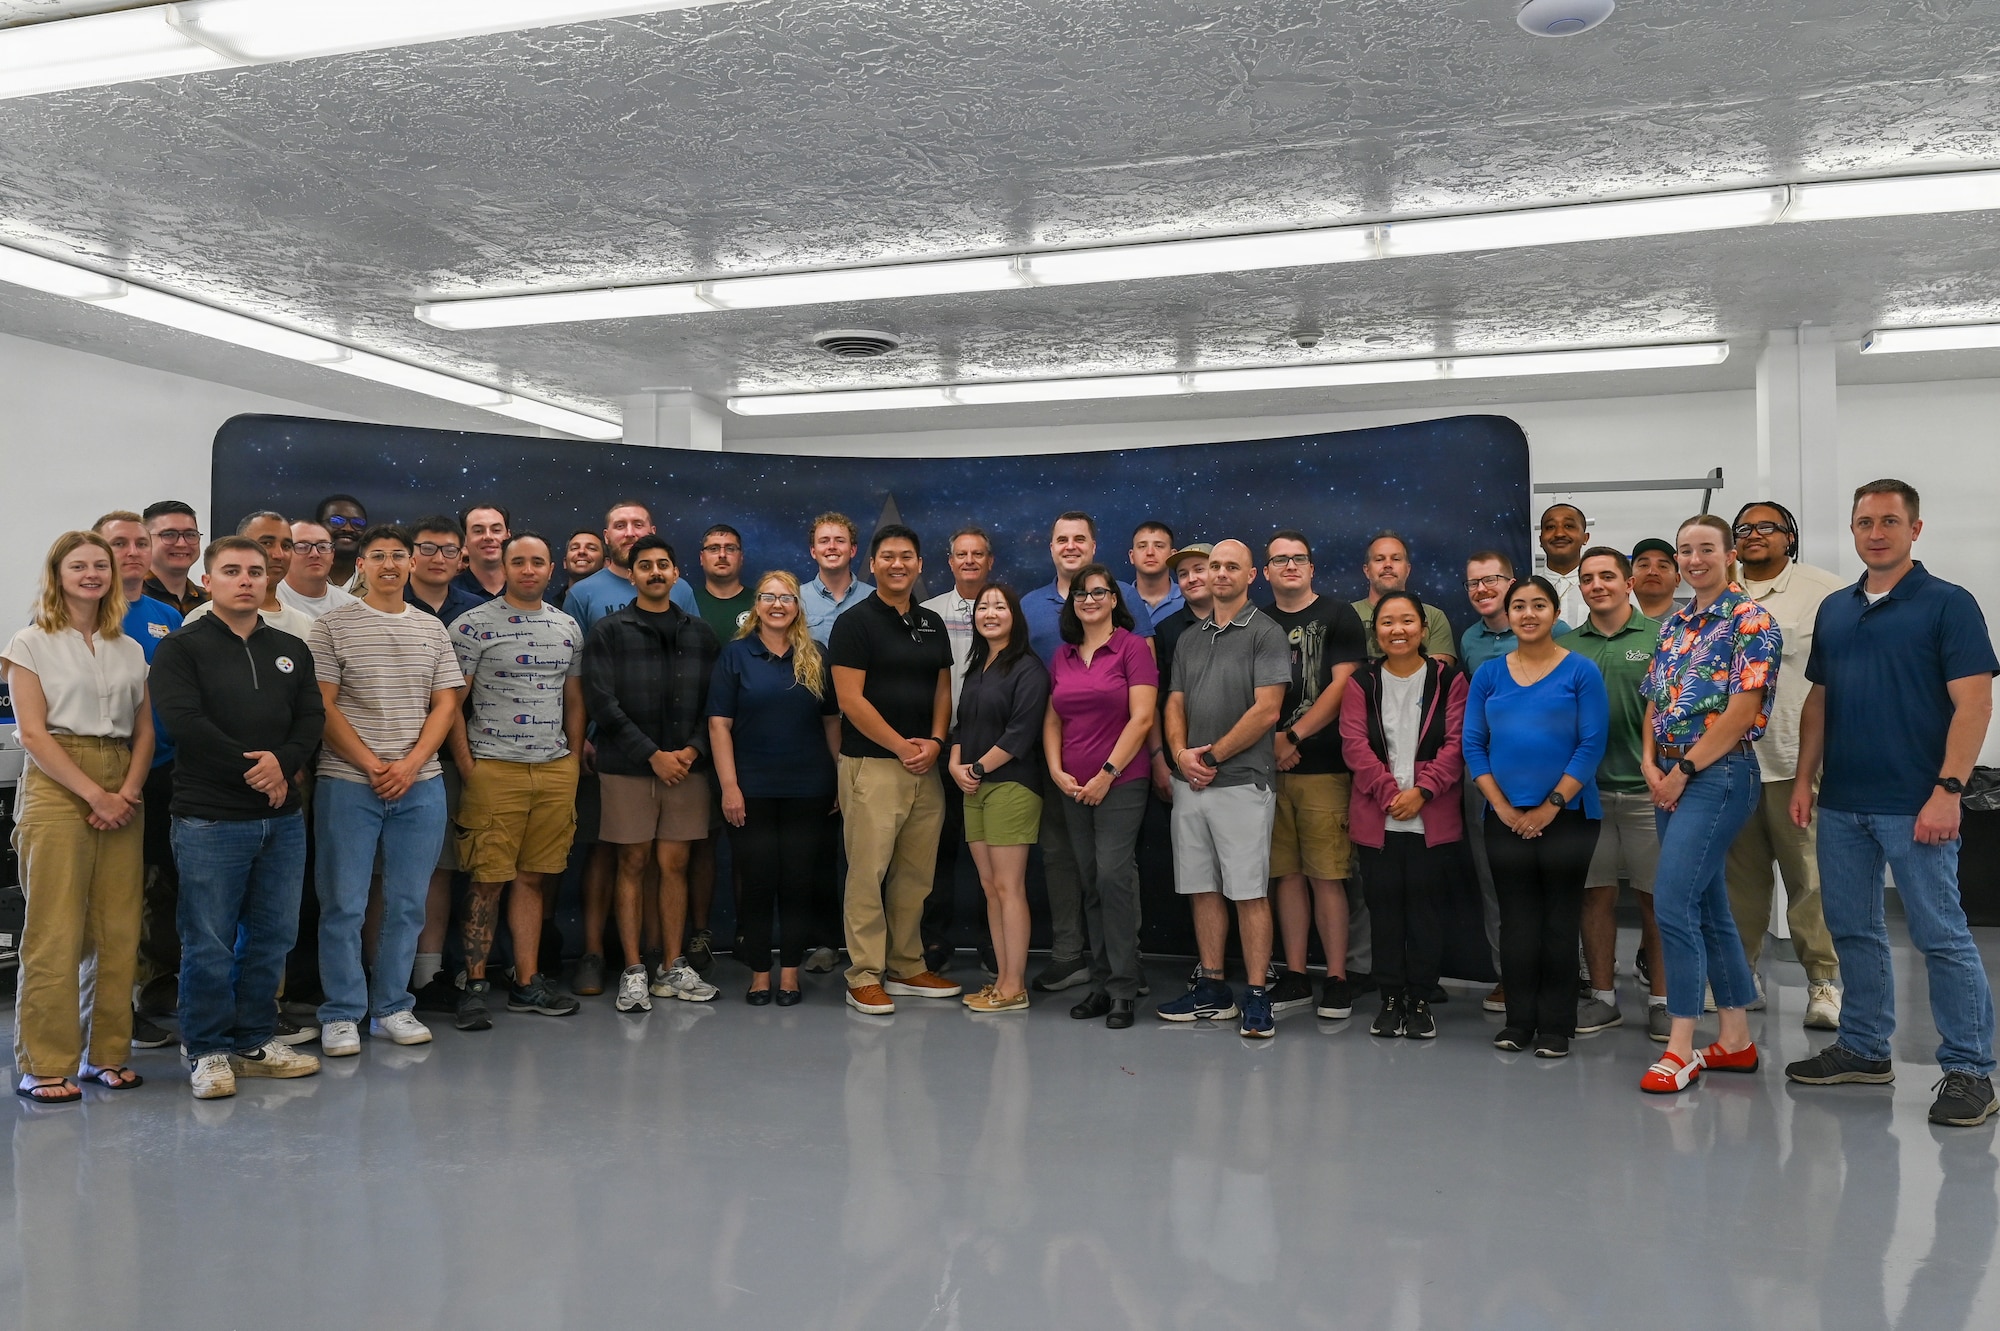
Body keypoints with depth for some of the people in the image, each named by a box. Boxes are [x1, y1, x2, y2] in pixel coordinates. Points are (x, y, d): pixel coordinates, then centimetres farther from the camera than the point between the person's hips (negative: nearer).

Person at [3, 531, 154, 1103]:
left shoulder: (130, 650, 15)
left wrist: (129, 792, -4)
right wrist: (94, 794, -13)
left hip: (122, 795, 4)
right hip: (57, 788, -4)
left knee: (117, 929, 3)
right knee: (55, 931, -6)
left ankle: (106, 1052, 12)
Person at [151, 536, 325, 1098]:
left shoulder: (292, 650, 15)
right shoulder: (181, 649, 0)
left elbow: (312, 717, 7)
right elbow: (186, 723, -12)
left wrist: (283, 762, -12)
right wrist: (252, 769, -13)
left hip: (283, 818, 5)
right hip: (209, 818, -5)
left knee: (272, 935, 10)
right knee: (209, 941, 0)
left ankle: (256, 1040, 22)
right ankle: (208, 1050, 13)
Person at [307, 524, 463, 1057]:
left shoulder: (432, 629, 11)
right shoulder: (332, 626, 1)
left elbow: (446, 704, 7)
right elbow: (323, 706, -5)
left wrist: (409, 765, -7)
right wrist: (372, 765, -11)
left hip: (420, 784, 3)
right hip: (348, 783, -3)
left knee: (408, 903, 8)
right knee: (343, 904, 1)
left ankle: (392, 1007, 20)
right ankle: (341, 1015, 12)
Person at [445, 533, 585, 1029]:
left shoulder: (568, 627, 13)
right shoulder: (473, 625, -3)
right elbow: (451, 703, -4)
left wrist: (574, 760, 11)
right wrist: (466, 767, -9)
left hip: (556, 769, 4)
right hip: (494, 769, -4)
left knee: (533, 877, 9)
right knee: (489, 878, -2)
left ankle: (528, 982, 15)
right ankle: (475, 984, 7)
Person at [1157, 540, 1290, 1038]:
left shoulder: (1266, 633, -4)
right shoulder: (1189, 638, 16)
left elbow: (1266, 710, -12)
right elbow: (1175, 705, 14)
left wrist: (1212, 756, -11)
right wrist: (1182, 754, -5)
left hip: (1243, 782, -6)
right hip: (1189, 784, 6)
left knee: (1249, 892, -3)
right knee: (1202, 888, 10)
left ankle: (1257, 996, 4)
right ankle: (1211, 990, 20)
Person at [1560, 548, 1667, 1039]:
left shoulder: (1659, 637, 0)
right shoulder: (1564, 646, 9)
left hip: (1646, 788, -3)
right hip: (1587, 789, 3)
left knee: (1656, 898, 4)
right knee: (1596, 895, 9)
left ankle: (1660, 1000, 15)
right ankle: (1602, 997, 20)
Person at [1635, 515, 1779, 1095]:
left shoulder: (1752, 622, -8)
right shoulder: (1673, 624, 15)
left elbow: (1742, 710, -16)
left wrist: (1683, 770, -14)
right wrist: (1651, 763, 0)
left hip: (1719, 774, -8)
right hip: (1672, 778, 8)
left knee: (1673, 903, -13)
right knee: (1708, 907, 12)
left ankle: (1680, 1048, -5)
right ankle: (1735, 1039, 21)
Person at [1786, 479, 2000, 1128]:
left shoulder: (1948, 605, -5)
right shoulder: (1834, 610, 13)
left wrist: (1947, 791, -18)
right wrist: (1804, 780, 8)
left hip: (1915, 806, -6)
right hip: (1841, 805, 6)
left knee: (1942, 937, -2)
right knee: (1852, 930, 13)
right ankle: (1863, 1049, 26)